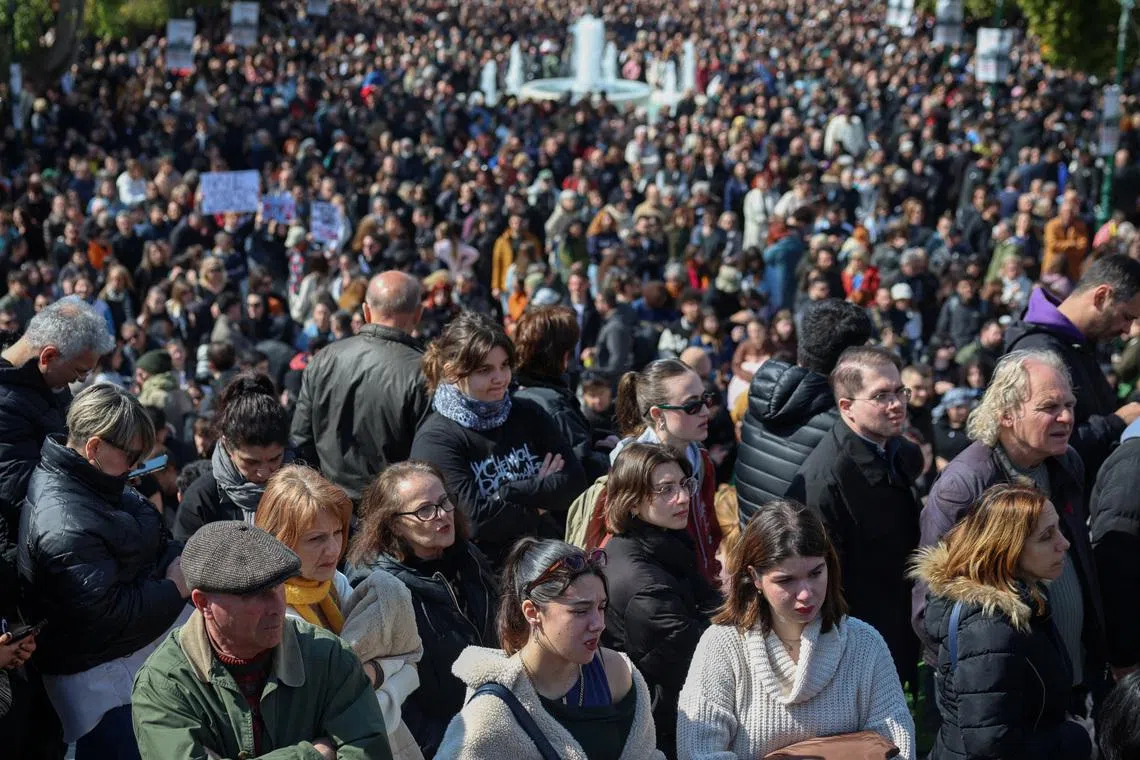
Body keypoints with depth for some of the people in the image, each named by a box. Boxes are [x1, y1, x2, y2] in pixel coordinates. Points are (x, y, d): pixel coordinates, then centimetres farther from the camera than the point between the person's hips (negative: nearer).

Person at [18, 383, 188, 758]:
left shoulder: (95, 481, 3)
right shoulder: (63, 526, -28)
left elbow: (154, 542, 15)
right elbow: (111, 613, -27)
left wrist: (177, 559, -6)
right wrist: (179, 588, -15)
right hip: (100, 677, -10)